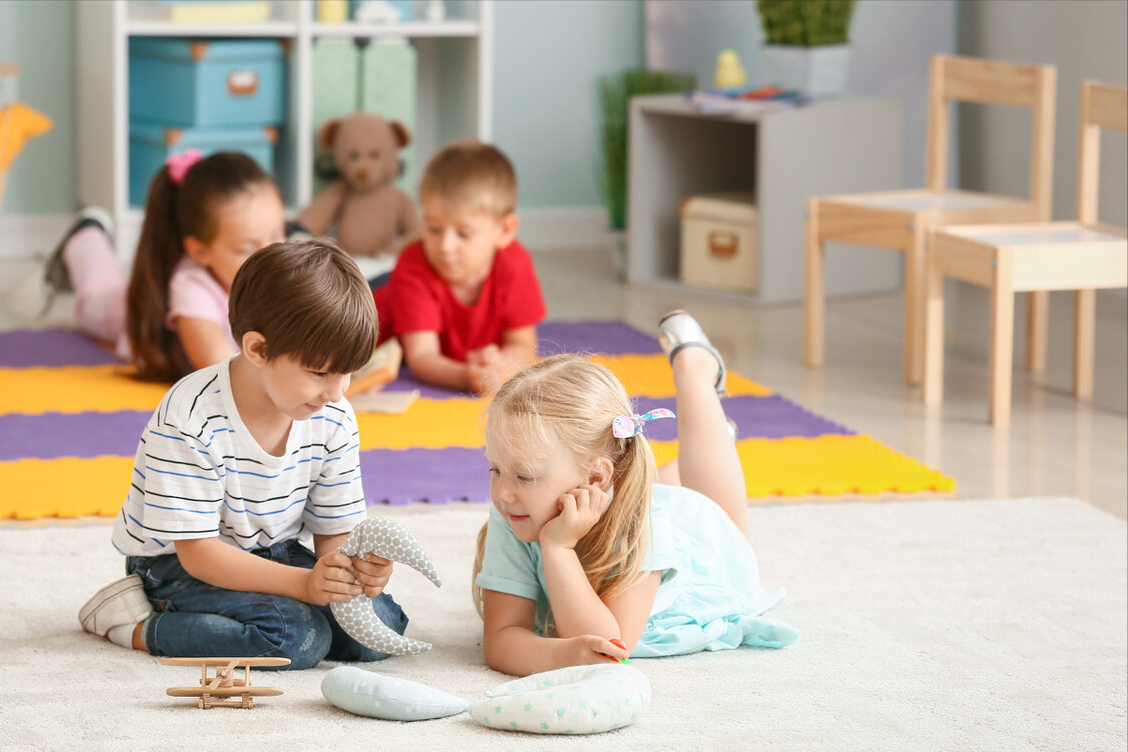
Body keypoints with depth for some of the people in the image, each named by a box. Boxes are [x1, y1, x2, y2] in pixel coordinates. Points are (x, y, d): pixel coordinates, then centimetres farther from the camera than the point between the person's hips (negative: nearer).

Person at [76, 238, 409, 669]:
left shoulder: (334, 421, -7)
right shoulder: (191, 419, -26)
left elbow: (334, 532, 0)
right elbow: (197, 550, -25)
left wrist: (357, 568, -26)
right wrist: (303, 583, -36)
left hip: (272, 554, 8)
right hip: (180, 565, -8)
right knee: (298, 638, -31)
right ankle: (140, 627, -13)